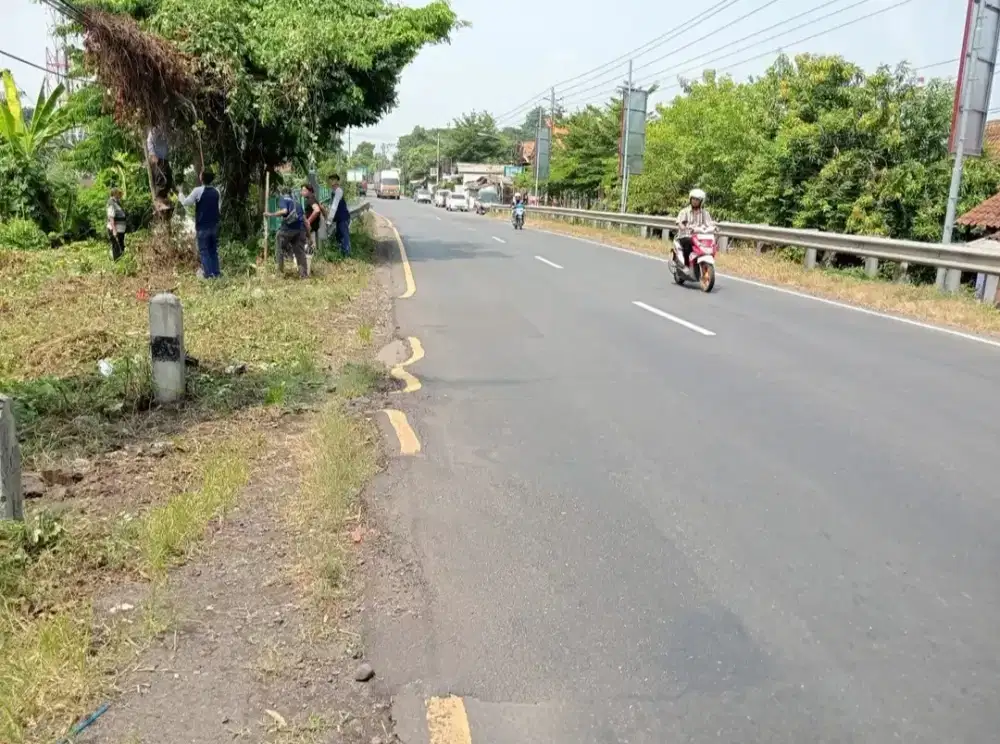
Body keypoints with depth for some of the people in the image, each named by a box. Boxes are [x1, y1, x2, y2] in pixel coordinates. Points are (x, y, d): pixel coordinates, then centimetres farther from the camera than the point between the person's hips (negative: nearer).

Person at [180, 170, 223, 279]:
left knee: (204, 250, 2)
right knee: (213, 250, 13)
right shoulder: (216, 192, 4)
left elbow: (186, 202, -6)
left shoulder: (198, 191, -13)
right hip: (214, 226, 5)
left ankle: (208, 273, 0)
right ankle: (216, 273, 13)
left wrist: (181, 194, 11)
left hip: (202, 227, -5)